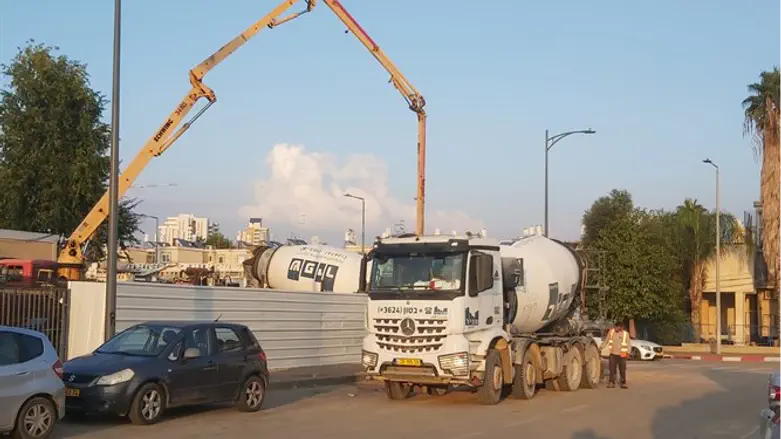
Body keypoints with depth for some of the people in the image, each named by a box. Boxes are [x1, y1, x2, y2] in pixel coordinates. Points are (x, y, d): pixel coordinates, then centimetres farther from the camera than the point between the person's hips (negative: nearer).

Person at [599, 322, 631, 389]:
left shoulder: (625, 334, -4)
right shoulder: (611, 331, 2)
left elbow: (628, 344, -1)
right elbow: (606, 340, 11)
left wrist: (627, 352, -13)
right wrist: (601, 347, 5)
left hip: (622, 355, -2)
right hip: (613, 354, 2)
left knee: (622, 370, 1)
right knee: (612, 369, -1)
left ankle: (623, 383, 12)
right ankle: (611, 383, 5)